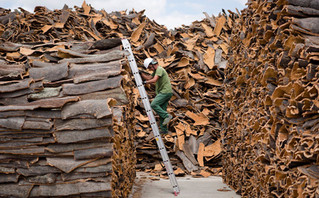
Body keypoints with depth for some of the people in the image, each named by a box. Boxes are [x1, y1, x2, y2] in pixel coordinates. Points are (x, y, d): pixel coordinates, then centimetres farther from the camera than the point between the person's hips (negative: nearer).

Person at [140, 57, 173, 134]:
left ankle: (167, 116, -19)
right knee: (162, 110, 6)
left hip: (165, 92, -10)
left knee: (154, 104, -19)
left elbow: (154, 80, -21)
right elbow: (149, 78, 26)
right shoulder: (156, 71, 23)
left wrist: (145, 82, -13)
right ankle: (164, 130, 6)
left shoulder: (160, 69, -10)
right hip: (164, 92, 10)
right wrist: (140, 73, 20)